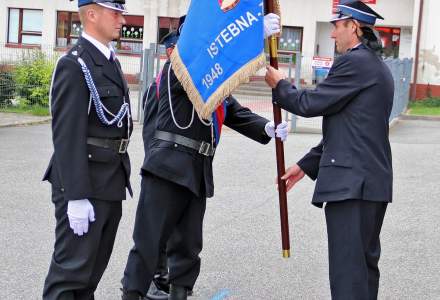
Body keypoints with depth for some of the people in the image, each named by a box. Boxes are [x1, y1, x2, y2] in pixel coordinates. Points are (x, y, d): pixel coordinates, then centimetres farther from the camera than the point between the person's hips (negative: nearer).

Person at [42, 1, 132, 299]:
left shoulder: (111, 61, 13)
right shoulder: (74, 65, -15)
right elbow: (67, 136, -20)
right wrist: (77, 196, -24)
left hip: (111, 184, 9)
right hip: (84, 184, -9)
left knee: (95, 267, 15)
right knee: (71, 268, -4)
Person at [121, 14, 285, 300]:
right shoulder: (177, 67, -4)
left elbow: (239, 115, 12)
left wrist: (268, 128, -7)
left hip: (199, 171, 8)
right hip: (169, 165, -8)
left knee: (188, 244, 12)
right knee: (149, 238, -5)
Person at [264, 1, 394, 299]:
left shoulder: (355, 62, -12)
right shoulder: (377, 66, 20)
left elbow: (310, 104, -10)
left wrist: (279, 83, 9)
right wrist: (307, 165, 22)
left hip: (351, 181, -10)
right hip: (374, 182, 10)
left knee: (348, 268, -10)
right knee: (365, 262, 14)